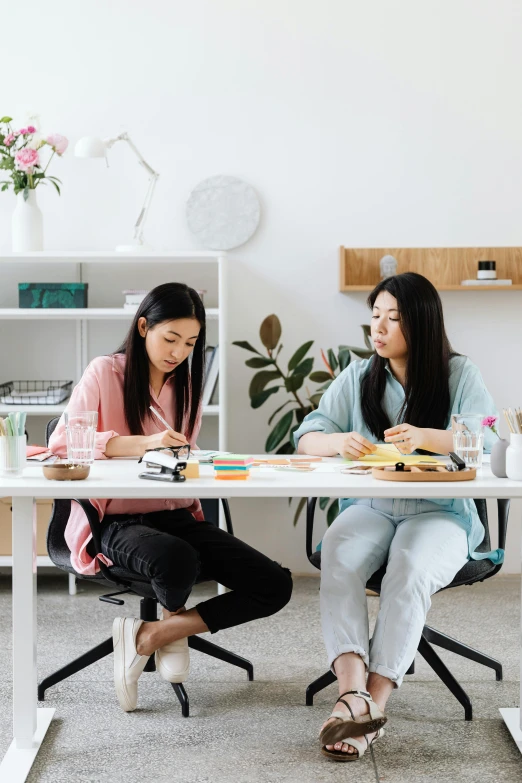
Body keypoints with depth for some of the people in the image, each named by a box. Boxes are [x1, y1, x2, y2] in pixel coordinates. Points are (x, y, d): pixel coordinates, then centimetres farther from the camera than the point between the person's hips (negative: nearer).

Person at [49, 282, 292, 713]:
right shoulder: (105, 373, -3)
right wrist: (142, 443, -27)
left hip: (176, 515, 6)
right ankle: (175, 620, 1)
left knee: (275, 585, -15)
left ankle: (149, 635, -5)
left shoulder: (187, 382, 15)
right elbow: (62, 442, -15)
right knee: (177, 561, -40)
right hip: (116, 521, -6)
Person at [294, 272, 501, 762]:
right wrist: (339, 441, -18)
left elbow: (491, 443, -10)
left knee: (411, 571, -35)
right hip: (370, 507, 3)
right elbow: (307, 437, 7)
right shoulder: (358, 377, 12)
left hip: (439, 513, -2)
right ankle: (353, 691, -40)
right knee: (337, 557, -31)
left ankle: (375, 701, -32)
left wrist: (424, 438, -27)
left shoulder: (460, 375, 3)